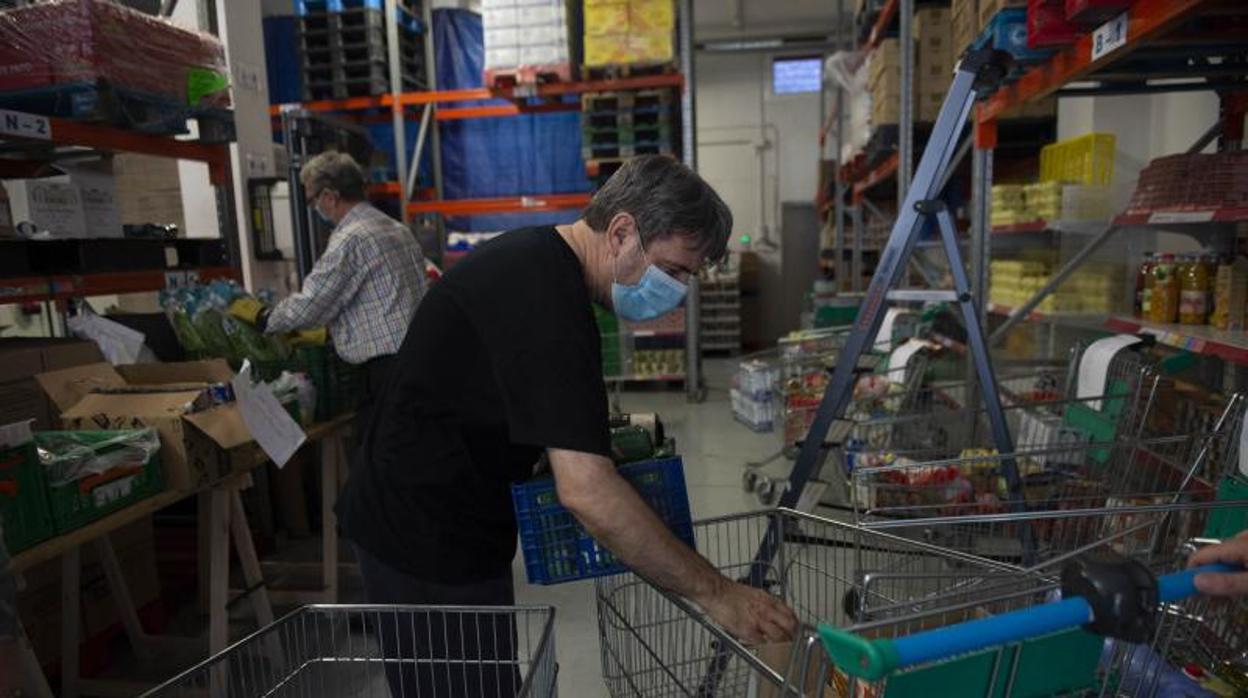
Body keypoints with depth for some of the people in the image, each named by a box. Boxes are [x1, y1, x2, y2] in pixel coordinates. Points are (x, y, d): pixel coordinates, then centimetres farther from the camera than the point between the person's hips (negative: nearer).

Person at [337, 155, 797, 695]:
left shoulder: (534, 258, 5)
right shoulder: (546, 297, -27)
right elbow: (586, 490, -33)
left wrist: (585, 444, 4)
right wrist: (714, 592, -25)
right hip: (428, 548, -10)